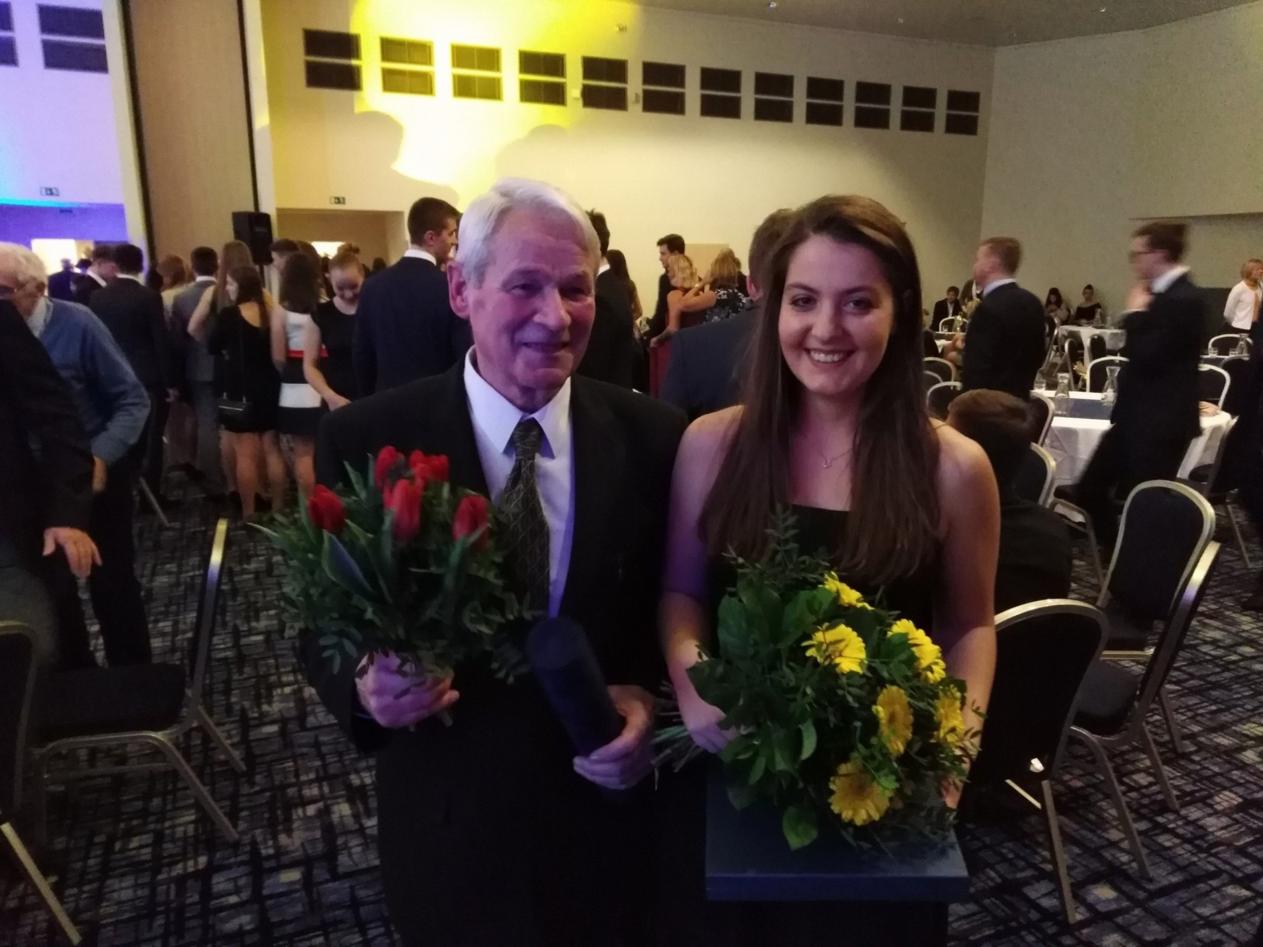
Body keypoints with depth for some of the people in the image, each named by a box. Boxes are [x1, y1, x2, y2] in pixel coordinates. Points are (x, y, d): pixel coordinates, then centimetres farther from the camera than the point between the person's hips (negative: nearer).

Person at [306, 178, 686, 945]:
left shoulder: (652, 435, -9)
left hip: (609, 810, 1)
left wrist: (649, 698, -17)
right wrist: (368, 688, -25)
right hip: (448, 825, 0)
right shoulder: (367, 440, -13)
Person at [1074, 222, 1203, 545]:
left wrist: (1136, 313, -13)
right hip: (1137, 416, 10)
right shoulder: (1164, 293, 11)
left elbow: (1146, 357, -22)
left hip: (1159, 422, -10)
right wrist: (1140, 314, 5)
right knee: (1090, 489, 12)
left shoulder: (1183, 299, -18)